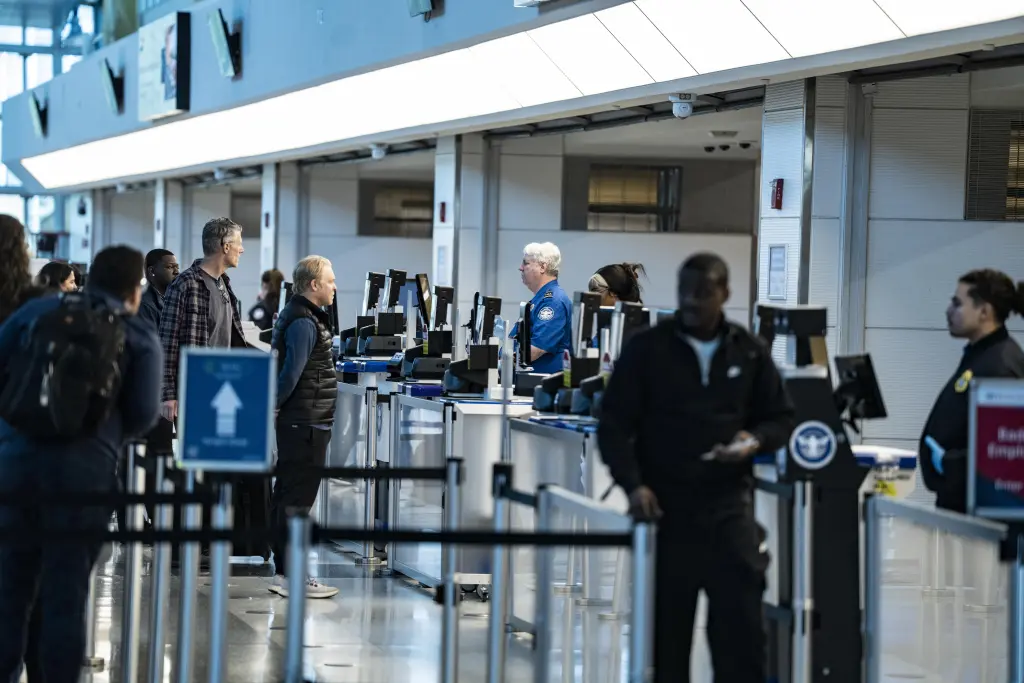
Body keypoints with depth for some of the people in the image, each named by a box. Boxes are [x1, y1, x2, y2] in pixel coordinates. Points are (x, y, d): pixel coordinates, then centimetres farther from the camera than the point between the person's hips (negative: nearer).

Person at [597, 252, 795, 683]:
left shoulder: (750, 353, 7)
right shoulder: (646, 350, 0)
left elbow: (781, 418, 15)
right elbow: (614, 425, 0)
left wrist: (755, 440, -8)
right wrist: (633, 484, -14)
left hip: (729, 506, 1)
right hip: (665, 507, -1)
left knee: (741, 623, -4)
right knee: (665, 627, 4)